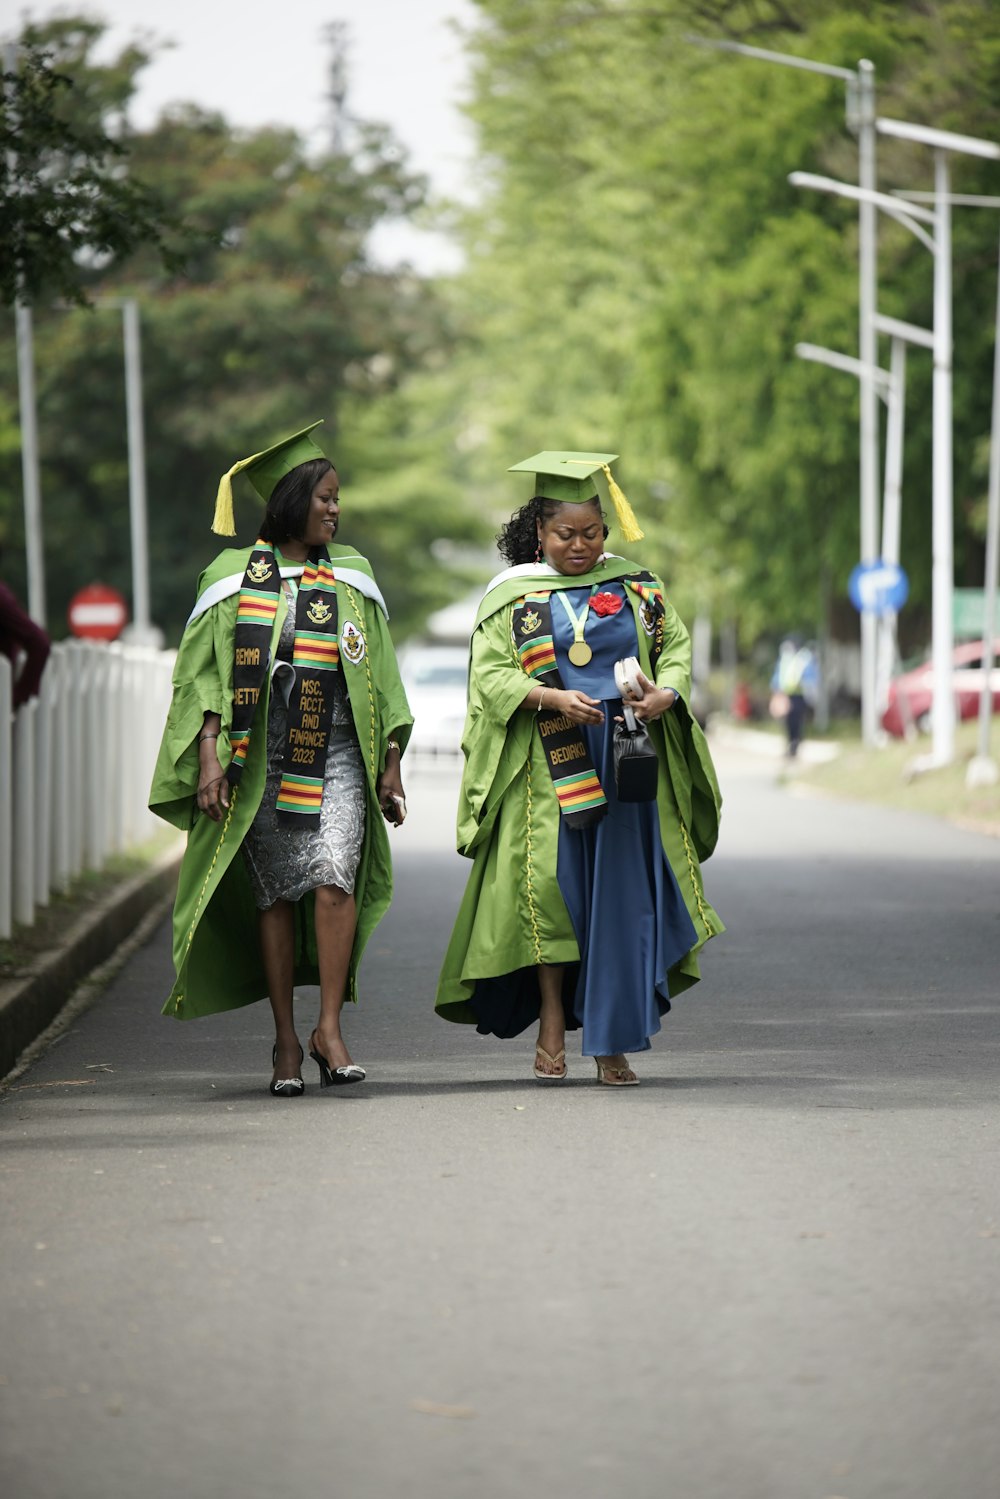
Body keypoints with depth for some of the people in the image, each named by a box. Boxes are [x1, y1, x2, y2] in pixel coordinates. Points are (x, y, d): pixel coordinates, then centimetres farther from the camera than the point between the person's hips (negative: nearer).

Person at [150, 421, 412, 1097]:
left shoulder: (352, 576, 12)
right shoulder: (234, 576, 5)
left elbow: (380, 680, 15)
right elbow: (207, 676, 1)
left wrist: (390, 764, 10)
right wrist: (209, 760, -10)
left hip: (337, 755, 1)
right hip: (259, 757, -1)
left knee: (333, 877, -17)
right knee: (275, 892, 0)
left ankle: (330, 1028, -13)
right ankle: (286, 1041, 7)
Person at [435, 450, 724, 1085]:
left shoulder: (636, 585, 11)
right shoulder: (512, 595, 4)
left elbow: (676, 644, 11)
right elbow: (490, 675, -3)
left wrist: (668, 690, -11)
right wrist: (553, 698, -19)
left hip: (628, 764, 2)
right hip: (548, 765, -2)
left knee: (623, 897, -2)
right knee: (550, 887, -8)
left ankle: (611, 1043, 1)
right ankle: (552, 1022, 7)